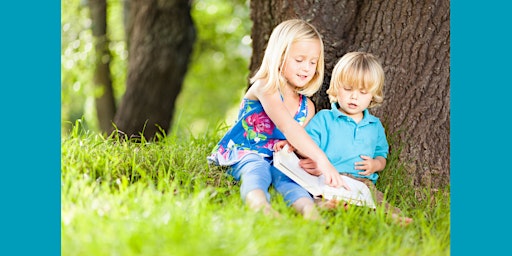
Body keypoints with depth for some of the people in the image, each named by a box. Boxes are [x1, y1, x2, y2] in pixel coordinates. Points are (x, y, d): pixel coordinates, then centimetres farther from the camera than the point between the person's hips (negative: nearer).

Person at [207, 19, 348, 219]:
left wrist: (291, 148, -8)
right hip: (241, 153, -5)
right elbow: (286, 126, -28)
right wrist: (321, 159, -38)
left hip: (274, 161, 5)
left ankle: (307, 207, -64)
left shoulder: (307, 107, 11)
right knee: (257, 171, -40)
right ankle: (259, 204, -74)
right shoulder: (265, 87, -11)